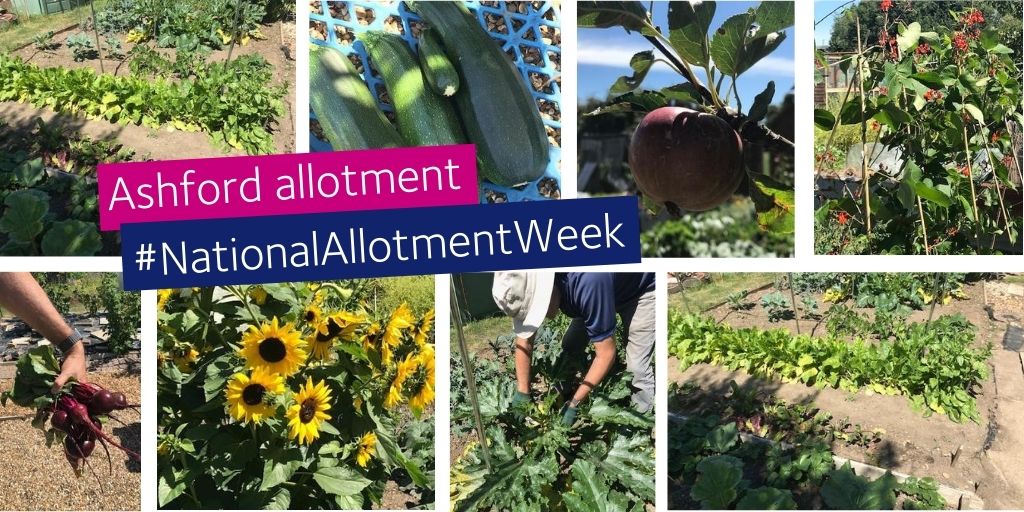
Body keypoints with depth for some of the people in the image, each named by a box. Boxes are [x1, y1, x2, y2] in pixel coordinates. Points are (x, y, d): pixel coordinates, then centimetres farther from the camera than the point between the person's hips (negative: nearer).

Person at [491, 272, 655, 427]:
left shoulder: (587, 282, -44)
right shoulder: (528, 284, -24)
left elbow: (606, 354, -34)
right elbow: (524, 340, -10)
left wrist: (574, 405, -29)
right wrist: (522, 393, -12)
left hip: (640, 289, -6)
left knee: (636, 367, -16)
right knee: (570, 348, 1)